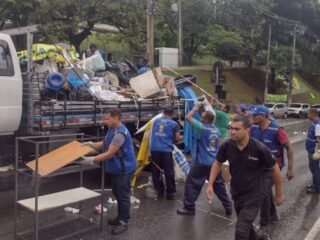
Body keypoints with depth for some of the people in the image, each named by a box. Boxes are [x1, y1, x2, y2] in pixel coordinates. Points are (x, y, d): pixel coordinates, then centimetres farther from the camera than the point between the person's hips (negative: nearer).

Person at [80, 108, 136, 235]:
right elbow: (105, 144, 19)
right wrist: (91, 144, 4)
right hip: (116, 168, 10)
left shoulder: (120, 133, -28)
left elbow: (109, 154, -29)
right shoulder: (112, 129, 5)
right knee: (117, 193, 19)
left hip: (124, 169, -10)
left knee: (123, 195, 0)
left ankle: (123, 222, 12)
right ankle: (120, 216, 34)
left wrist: (91, 160, -29)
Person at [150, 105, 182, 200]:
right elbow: (177, 139, 10)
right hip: (166, 150, -3)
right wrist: (181, 138, 32)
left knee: (156, 171, 12)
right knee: (169, 172, 4)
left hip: (154, 149, 4)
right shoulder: (173, 124, 5)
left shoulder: (156, 121, 15)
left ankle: (159, 192, 20)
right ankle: (171, 193, 9)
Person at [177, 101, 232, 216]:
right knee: (219, 184, 16)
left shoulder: (202, 128, -15)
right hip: (215, 162, 7)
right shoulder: (217, 130, 6)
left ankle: (189, 208, 10)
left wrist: (196, 107, -1)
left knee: (191, 184, 5)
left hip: (202, 163, -7)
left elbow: (188, 117, -11)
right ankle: (228, 207, 21)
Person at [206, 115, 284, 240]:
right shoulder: (226, 146, -15)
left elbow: (275, 169, -9)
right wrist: (210, 184, -4)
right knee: (245, 225, 23)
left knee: (241, 230, -7)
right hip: (236, 193, 5)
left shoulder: (260, 149, -24)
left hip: (254, 194, -5)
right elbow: (217, 163, 4)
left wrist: (279, 193, -1)